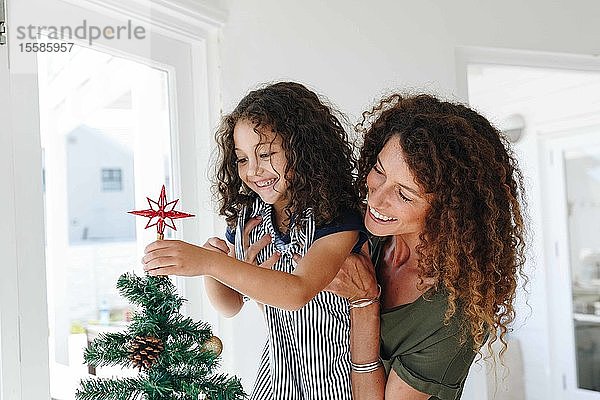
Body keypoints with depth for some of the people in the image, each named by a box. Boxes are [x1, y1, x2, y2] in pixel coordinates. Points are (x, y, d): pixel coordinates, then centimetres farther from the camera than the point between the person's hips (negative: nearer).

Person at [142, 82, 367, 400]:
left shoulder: (337, 217, -21)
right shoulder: (246, 216, -3)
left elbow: (298, 292, -36)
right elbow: (229, 305, 4)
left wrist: (209, 262, -43)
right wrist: (209, 274, -18)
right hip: (277, 368, 5)